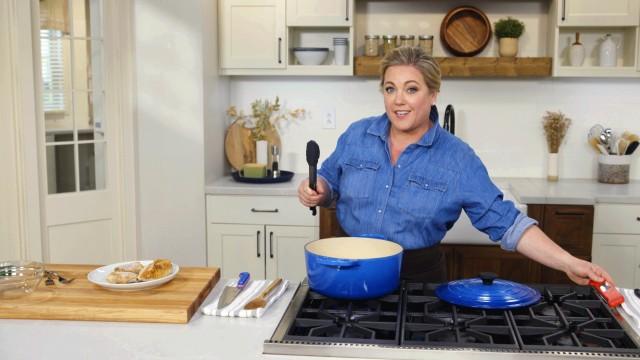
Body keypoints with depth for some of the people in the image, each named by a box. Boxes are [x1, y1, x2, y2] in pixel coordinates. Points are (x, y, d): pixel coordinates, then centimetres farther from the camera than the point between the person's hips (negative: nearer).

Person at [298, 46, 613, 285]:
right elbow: (331, 184, 11)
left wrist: (568, 264, -20)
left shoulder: (458, 159, -10)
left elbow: (505, 222, -12)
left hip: (418, 277, -2)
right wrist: (318, 192, -13)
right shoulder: (356, 135, -3)